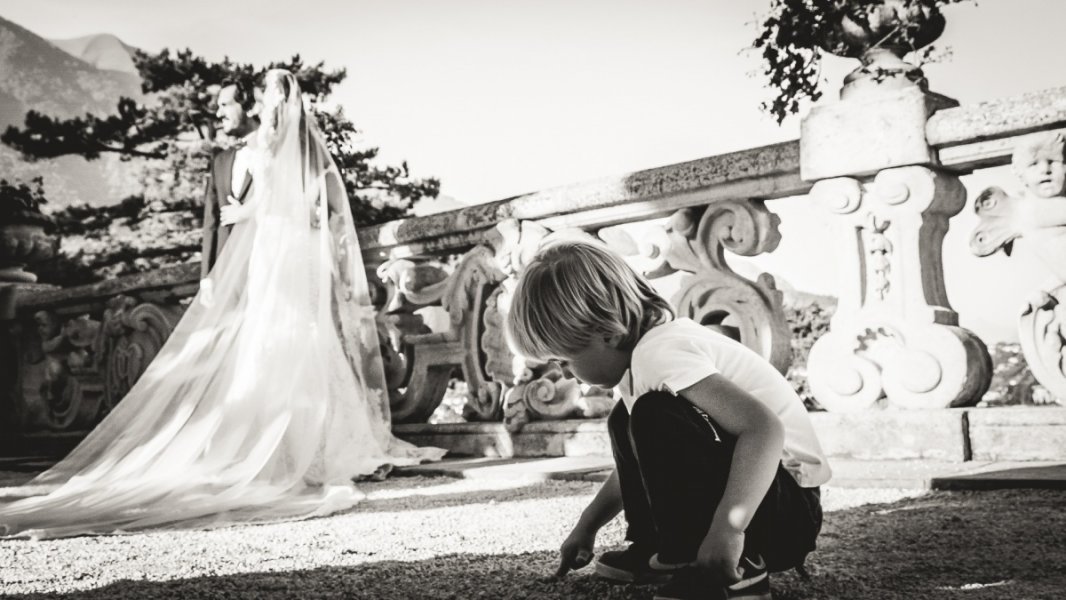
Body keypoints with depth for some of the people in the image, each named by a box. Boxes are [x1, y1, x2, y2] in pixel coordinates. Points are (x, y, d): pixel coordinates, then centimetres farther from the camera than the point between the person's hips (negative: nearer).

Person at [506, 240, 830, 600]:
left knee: (656, 418, -29)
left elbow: (764, 428, -35)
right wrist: (586, 526, 21)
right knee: (628, 424, 15)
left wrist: (727, 528, -43)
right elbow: (644, 459, 21)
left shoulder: (658, 353, -23)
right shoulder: (648, 345, 8)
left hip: (788, 509, -10)